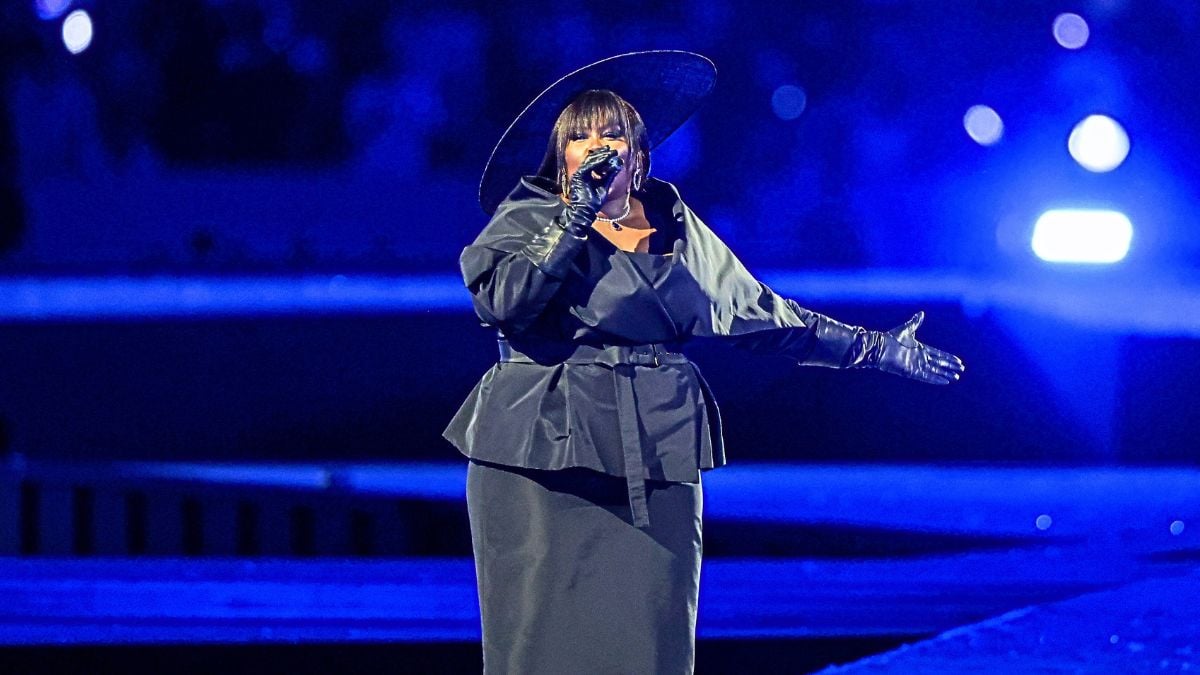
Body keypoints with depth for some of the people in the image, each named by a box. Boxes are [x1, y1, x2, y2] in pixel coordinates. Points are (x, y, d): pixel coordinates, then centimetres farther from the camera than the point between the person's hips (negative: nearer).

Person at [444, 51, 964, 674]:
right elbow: (502, 299, -16)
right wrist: (577, 217, -16)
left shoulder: (674, 229, 15)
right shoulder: (527, 221, 3)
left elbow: (758, 313, 19)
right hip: (545, 459, -3)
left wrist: (874, 349, 19)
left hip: (652, 463, 4)